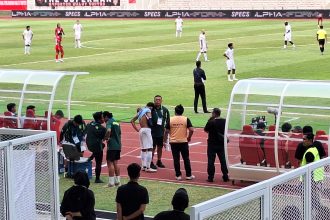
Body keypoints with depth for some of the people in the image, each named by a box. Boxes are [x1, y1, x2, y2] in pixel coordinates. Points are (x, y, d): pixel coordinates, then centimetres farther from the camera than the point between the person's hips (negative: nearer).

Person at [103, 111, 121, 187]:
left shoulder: (109, 122, -10)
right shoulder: (116, 122, 16)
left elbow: (109, 130, -29)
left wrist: (106, 137, -15)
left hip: (112, 145, -8)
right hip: (118, 145, 8)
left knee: (110, 162, -3)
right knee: (116, 162, 15)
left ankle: (111, 182, -4)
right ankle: (117, 180, 17)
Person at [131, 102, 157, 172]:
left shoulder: (140, 111, 20)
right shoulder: (148, 111, -2)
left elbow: (132, 121, 23)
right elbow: (149, 118, -23)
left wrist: (137, 129, 18)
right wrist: (151, 124, -5)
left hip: (141, 130, 8)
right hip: (147, 129, -8)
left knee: (143, 149, 15)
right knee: (149, 149, -7)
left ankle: (143, 166, 17)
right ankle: (148, 167, -11)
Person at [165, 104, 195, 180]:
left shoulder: (170, 120, -1)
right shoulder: (186, 119, -3)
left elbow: (166, 131, 0)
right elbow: (191, 130, -10)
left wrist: (165, 141, 9)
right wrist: (189, 137, 6)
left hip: (174, 142, 0)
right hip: (183, 142, 0)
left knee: (176, 159, 5)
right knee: (186, 159, 9)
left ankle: (178, 175, 7)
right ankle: (188, 175, 12)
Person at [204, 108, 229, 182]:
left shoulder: (211, 122, -17)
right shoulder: (224, 121, -2)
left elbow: (206, 130, -4)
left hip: (212, 144, -4)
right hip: (221, 144, 4)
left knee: (211, 160, 3)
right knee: (223, 160, 11)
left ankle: (211, 177, 3)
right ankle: (225, 176, 14)